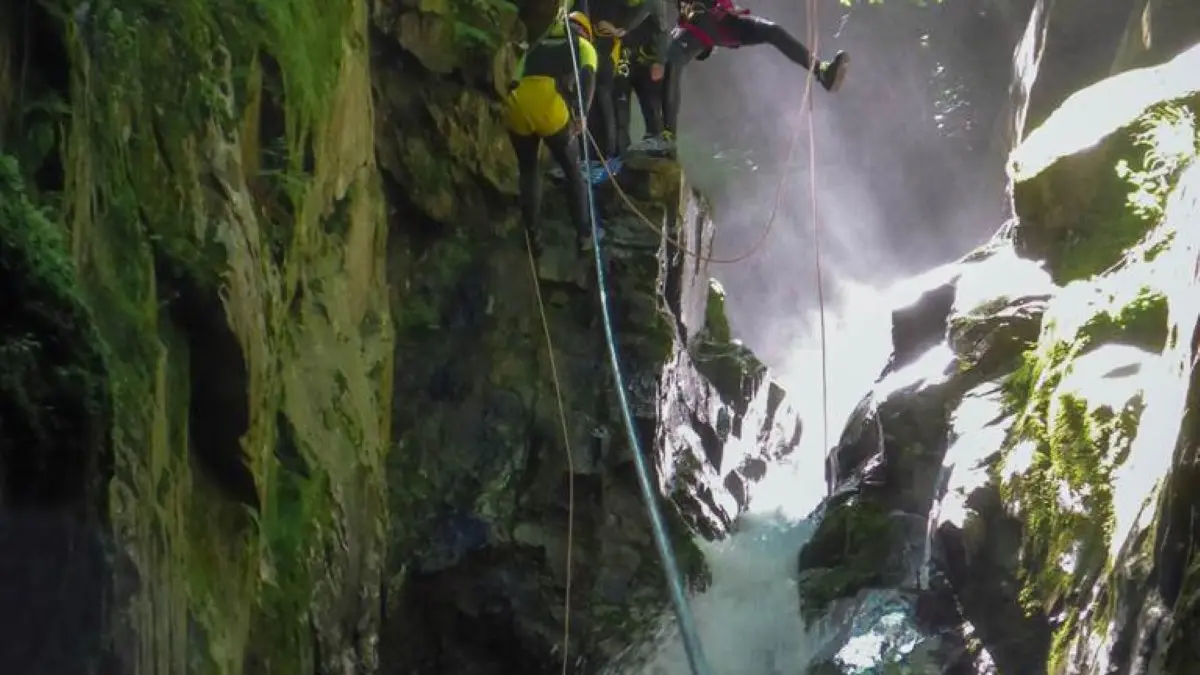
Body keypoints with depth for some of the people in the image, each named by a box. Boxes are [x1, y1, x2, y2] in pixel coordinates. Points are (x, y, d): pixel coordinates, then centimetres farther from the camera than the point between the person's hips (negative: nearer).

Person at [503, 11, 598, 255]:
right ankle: (582, 233, 19)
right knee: (572, 170, 18)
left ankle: (533, 236, 21)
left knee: (528, 172, 23)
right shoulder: (583, 46, 22)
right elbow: (587, 76, 1)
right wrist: (582, 113, -11)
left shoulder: (537, 46, 35)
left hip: (516, 105, 3)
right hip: (550, 107, -3)